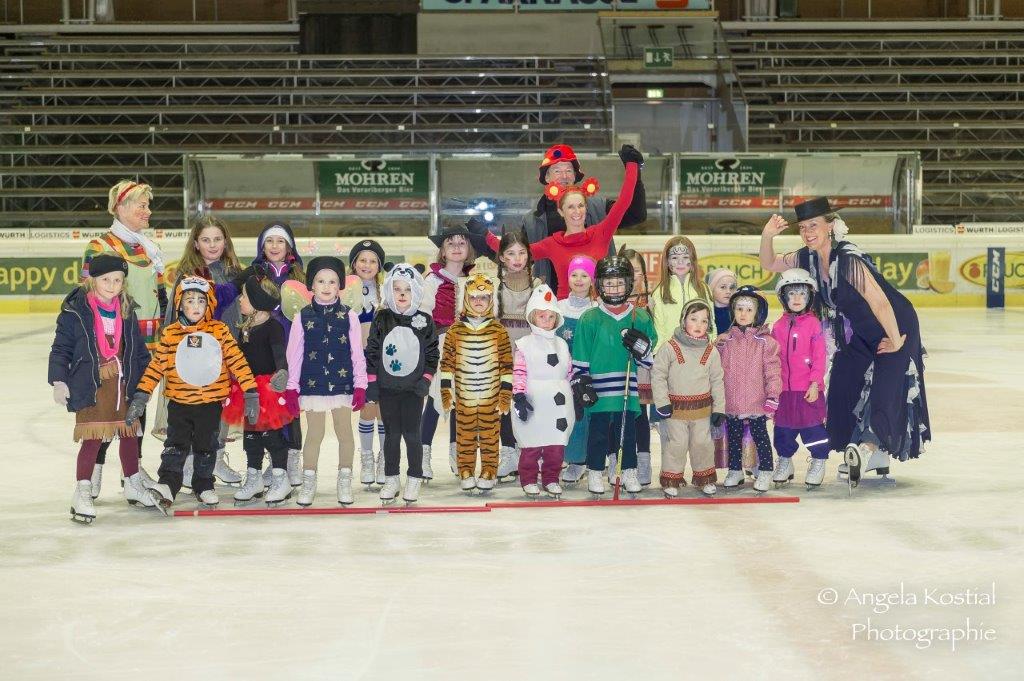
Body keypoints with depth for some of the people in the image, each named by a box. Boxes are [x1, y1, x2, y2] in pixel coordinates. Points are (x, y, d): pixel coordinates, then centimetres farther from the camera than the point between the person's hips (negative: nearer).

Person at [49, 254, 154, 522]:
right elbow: (61, 348, -6)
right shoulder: (75, 311, -8)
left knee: (129, 433, 14)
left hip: (123, 383, 5)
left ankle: (133, 485, 31)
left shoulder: (126, 312, 7)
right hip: (90, 385, -5)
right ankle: (82, 493, 4)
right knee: (92, 438, -7)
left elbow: (138, 348, 16)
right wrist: (59, 381, -14)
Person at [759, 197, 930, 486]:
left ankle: (867, 447, -38)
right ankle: (877, 457, 15)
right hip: (858, 333, 9)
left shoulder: (849, 259, -32)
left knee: (885, 387, -20)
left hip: (895, 326, -9)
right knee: (844, 387, 6)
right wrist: (767, 236, -14)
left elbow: (880, 303, -32)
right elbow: (769, 265, 6)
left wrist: (895, 341, -22)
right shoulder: (808, 257, -7)